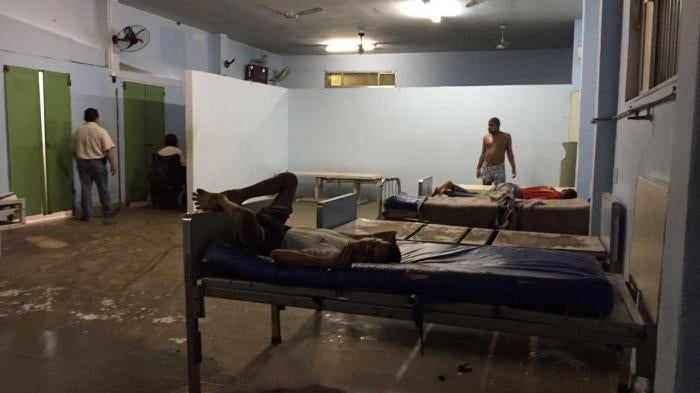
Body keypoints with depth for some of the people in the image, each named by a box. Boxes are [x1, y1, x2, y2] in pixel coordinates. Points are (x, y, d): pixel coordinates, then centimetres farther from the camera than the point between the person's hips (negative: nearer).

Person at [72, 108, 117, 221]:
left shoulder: (77, 132, 5)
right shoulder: (101, 131, -9)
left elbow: (74, 151, 11)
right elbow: (109, 149, -15)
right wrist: (113, 164, -10)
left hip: (82, 162, 3)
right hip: (98, 162, -3)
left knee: (85, 188, 4)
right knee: (103, 188, 8)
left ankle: (86, 215, 3)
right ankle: (108, 211, 17)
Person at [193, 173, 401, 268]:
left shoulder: (334, 255, -36)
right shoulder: (346, 244, -15)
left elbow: (277, 254, -45)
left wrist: (328, 263, -55)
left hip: (264, 241, -7)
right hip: (275, 227, 7)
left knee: (246, 215, -41)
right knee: (288, 179, 15)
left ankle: (221, 200, -4)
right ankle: (234, 197, 7)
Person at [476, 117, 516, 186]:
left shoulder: (506, 136, 0)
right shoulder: (486, 137, 6)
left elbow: (509, 153, 2)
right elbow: (483, 154, 11)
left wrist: (513, 168, -3)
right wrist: (478, 168, 8)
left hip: (499, 168, -2)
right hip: (486, 167, 2)